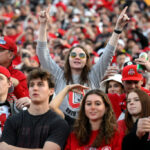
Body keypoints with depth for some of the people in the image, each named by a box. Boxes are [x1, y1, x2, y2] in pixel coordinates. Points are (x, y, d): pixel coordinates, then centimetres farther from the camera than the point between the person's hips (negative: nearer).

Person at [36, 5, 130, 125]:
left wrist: (118, 28, -1)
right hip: (63, 123, 0)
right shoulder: (60, 76, 11)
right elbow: (42, 53, 6)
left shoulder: (93, 76, 12)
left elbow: (108, 54, 7)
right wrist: (43, 25, -1)